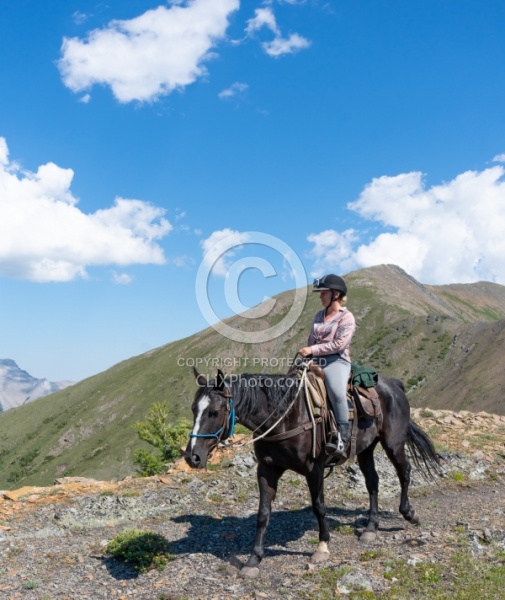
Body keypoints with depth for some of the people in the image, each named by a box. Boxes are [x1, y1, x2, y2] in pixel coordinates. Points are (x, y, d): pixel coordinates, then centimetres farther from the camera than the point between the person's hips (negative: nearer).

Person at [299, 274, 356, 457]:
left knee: (337, 392, -35)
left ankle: (341, 439, -30)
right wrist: (306, 353, 4)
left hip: (336, 361, -7)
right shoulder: (319, 315, 19)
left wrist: (313, 350, -15)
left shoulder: (346, 317, -2)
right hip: (315, 361, 7)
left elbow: (339, 344, -12)